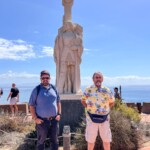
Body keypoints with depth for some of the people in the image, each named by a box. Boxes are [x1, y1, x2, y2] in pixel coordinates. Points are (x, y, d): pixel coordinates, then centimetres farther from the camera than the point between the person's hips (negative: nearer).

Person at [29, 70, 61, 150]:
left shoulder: (54, 88, 4)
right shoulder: (37, 89, -7)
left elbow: (58, 102, 12)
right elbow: (31, 105, -5)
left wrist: (59, 114, 3)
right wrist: (35, 118, -11)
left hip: (54, 119, 3)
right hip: (42, 120, -3)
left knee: (54, 140, 15)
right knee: (41, 141, 11)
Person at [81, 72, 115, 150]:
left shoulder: (107, 91, -1)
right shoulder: (88, 90, -4)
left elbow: (112, 102, 14)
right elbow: (83, 100, 10)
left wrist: (105, 109, 6)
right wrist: (89, 109, 2)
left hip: (104, 118, 2)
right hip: (92, 118, -1)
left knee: (106, 139, 12)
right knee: (91, 140, 10)